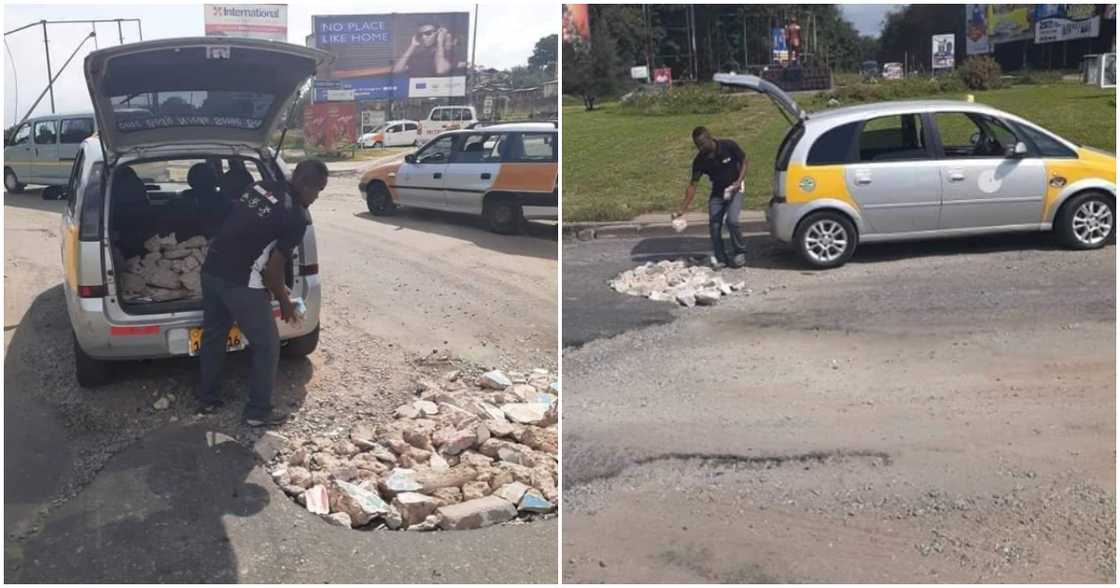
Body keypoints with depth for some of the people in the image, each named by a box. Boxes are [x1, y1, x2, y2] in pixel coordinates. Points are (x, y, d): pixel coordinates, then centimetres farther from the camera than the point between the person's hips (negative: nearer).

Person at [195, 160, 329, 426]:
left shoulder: (259, 187, 8)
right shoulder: (297, 217, -13)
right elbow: (272, 269, -13)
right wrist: (284, 301, 5)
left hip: (212, 270, 8)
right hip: (241, 283, -8)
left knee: (213, 335, 23)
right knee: (267, 345, 9)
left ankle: (207, 398, 38)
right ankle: (258, 411, 18)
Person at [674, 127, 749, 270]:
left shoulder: (728, 146, -21)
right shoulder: (700, 160, -14)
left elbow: (744, 162, -7)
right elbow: (693, 185, -13)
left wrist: (739, 182, -23)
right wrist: (682, 210, -21)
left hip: (734, 189, -3)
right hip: (717, 192, 3)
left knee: (732, 221, -21)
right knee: (714, 225, -7)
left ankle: (740, 253, 0)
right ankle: (719, 258, 8)